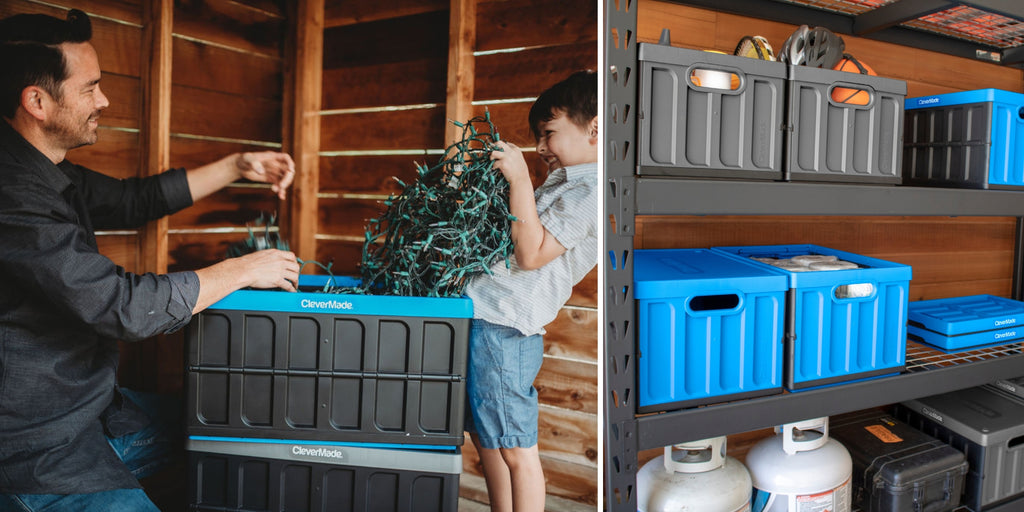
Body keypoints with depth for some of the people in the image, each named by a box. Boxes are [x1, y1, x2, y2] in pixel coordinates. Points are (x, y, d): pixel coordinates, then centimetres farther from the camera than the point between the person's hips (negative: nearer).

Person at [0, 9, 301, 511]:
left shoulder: (49, 173, 3)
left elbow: (133, 199, 16)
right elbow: (125, 306, -32)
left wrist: (237, 167, 9)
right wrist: (242, 270, -20)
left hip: (83, 400, 9)